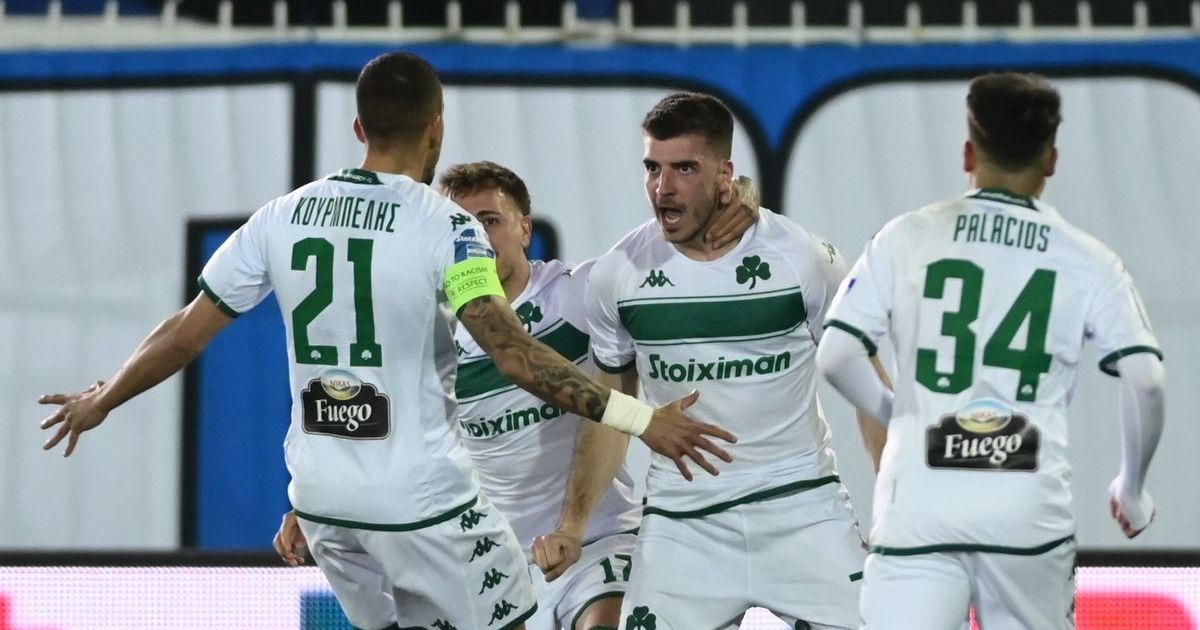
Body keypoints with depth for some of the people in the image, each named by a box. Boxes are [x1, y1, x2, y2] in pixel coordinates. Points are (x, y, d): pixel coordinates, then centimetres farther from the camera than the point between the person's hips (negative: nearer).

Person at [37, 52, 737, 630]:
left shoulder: (282, 218, 2)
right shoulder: (444, 225, -13)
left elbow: (186, 334, 7)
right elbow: (512, 350, -24)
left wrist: (100, 402, 23)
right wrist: (636, 417, -26)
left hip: (323, 501, 5)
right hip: (423, 503, -5)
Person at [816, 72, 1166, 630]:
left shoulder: (906, 238, 5)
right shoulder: (1087, 261, 5)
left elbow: (836, 358, 0)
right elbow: (1145, 381, -2)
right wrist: (1131, 488, 13)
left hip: (920, 505, -1)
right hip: (1030, 510, 1)